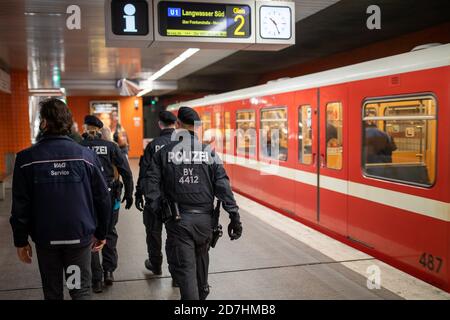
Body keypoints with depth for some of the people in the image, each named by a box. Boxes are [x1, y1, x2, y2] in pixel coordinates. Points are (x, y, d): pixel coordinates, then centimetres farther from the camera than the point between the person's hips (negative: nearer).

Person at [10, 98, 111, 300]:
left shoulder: (26, 158, -9)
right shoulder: (87, 156, -8)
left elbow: (20, 205, -5)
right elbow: (102, 198, -3)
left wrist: (21, 240, 6)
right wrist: (101, 233, 9)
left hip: (45, 238, 0)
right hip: (80, 236, 0)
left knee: (52, 292, 16)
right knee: (81, 291, 10)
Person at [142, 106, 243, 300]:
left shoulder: (164, 152, 0)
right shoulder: (209, 152, 0)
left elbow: (150, 184, -8)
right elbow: (223, 186, -5)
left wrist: (159, 208, -6)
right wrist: (234, 216, -4)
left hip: (178, 219, -3)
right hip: (205, 218, 3)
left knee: (184, 267, 2)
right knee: (201, 257, 25)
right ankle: (202, 293, 47)